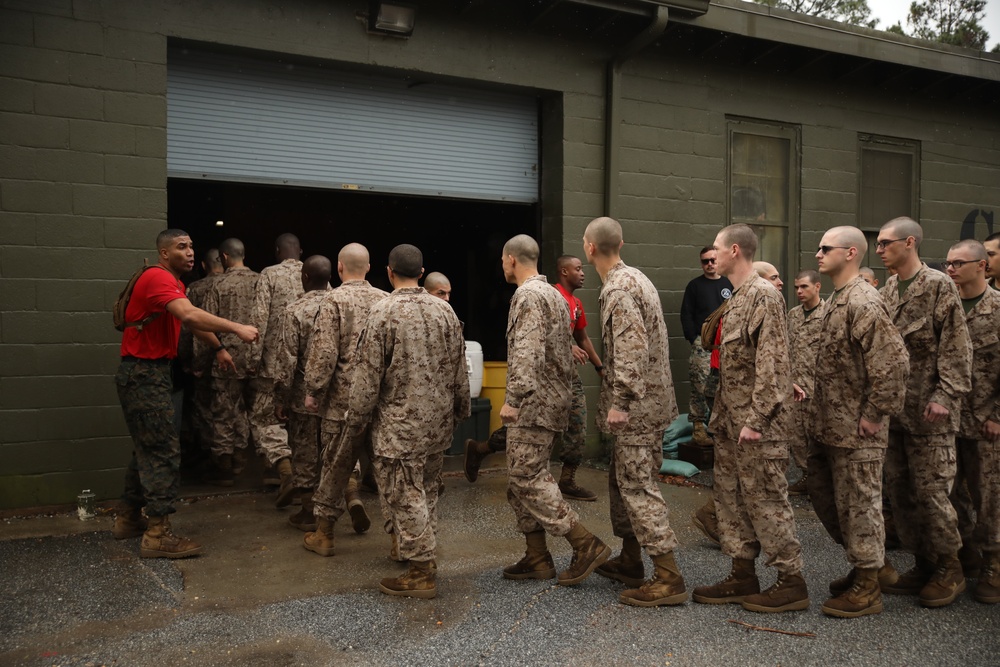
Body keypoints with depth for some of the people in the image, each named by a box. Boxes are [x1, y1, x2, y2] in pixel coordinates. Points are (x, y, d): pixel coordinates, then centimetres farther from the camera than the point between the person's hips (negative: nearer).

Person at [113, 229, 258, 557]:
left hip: (150, 373, 11)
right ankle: (157, 534, -7)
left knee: (147, 447, 18)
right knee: (163, 450, -10)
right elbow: (190, 316, -34)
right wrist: (237, 328, -37)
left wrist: (218, 347, 26)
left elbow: (192, 319, 28)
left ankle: (129, 519, 29)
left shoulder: (174, 282, 16)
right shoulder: (158, 278, -18)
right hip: (143, 373, -11)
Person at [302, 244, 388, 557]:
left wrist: (313, 390, -5)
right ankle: (399, 534, 10)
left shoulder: (334, 300, -8)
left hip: (344, 398, -3)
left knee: (336, 465, 9)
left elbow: (324, 352, -15)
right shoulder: (385, 300, 4)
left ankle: (323, 534, 22)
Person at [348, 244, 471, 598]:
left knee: (405, 495, 2)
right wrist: (461, 407, 21)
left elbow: (368, 373, -12)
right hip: (439, 421, 6)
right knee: (426, 490, 20)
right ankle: (424, 553, 32)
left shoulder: (383, 311, -13)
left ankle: (421, 572, 7)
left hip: (400, 423, -6)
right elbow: (459, 367, 9)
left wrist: (357, 416, -2)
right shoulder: (444, 310, 3)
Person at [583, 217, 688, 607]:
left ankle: (668, 577, -5)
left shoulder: (619, 289, -17)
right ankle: (630, 560, 29)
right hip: (649, 399, 10)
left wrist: (620, 402, -24)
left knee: (638, 485, -8)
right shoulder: (633, 278, 15)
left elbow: (632, 348, -26)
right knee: (623, 478, 18)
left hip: (637, 404, -10)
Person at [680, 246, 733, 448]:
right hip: (702, 344, -3)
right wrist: (694, 340, -9)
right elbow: (686, 316, 0)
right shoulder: (694, 286, 3)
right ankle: (698, 429, -3)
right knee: (700, 388, -7)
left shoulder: (729, 285, 12)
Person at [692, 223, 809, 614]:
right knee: (731, 494, 13)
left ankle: (791, 582, 8)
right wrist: (721, 415, 16)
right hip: (731, 419, 10)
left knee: (765, 498, -3)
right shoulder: (737, 297, 16)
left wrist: (756, 419, -22)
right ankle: (743, 576, 22)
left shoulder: (763, 295, -14)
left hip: (756, 420, -10)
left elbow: (771, 362, -20)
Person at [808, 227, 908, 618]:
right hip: (826, 425, 10)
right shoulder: (835, 300, 13)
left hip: (855, 431, -10)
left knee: (859, 504, 2)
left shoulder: (863, 303, -19)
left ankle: (867, 589, 17)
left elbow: (893, 362, -26)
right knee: (824, 496, 18)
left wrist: (874, 414, -21)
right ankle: (873, 564, 34)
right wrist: (813, 391, 13)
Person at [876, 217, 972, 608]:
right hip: (894, 408, 7)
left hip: (928, 412, -7)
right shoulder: (888, 290, 12)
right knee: (900, 490, 9)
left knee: (931, 490, -3)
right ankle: (923, 565, 22)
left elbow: (956, 347, -11)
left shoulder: (938, 285, -7)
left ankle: (949, 570, 13)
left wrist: (944, 397, -17)